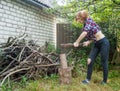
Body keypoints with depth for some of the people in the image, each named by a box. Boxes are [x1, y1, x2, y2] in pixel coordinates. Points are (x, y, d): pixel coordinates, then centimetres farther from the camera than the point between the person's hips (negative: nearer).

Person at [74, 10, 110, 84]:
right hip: (96, 44, 8)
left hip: (103, 42, -8)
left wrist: (77, 42, -19)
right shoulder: (86, 24, 10)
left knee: (104, 62, 2)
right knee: (90, 60, 0)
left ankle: (105, 81, 16)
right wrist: (88, 42, -5)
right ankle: (88, 79, 8)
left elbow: (85, 33, -28)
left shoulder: (89, 20, -15)